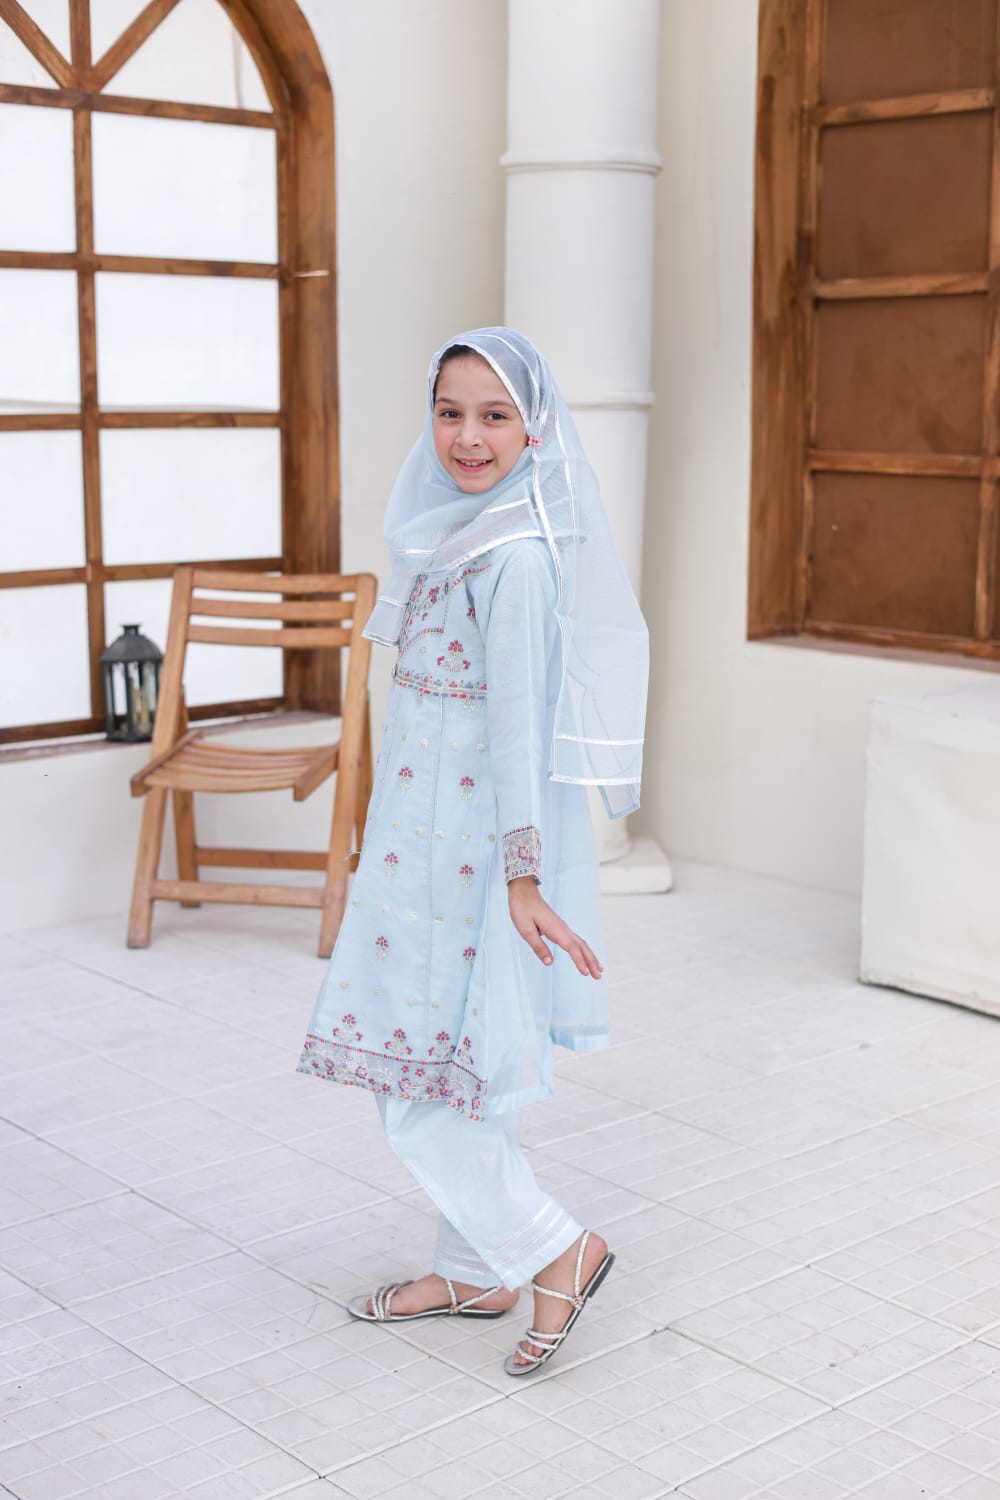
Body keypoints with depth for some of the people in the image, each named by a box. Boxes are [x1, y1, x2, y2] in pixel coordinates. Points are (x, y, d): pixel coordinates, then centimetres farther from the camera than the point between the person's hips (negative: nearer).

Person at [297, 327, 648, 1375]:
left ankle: (554, 1248, 11)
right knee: (454, 1069, 17)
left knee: (418, 1084, -3)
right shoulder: (454, 536, 9)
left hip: (476, 847, -9)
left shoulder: (517, 555, -19)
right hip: (426, 839, 9)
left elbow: (516, 719, -22)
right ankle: (473, 1273, 30)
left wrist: (521, 873, -21)